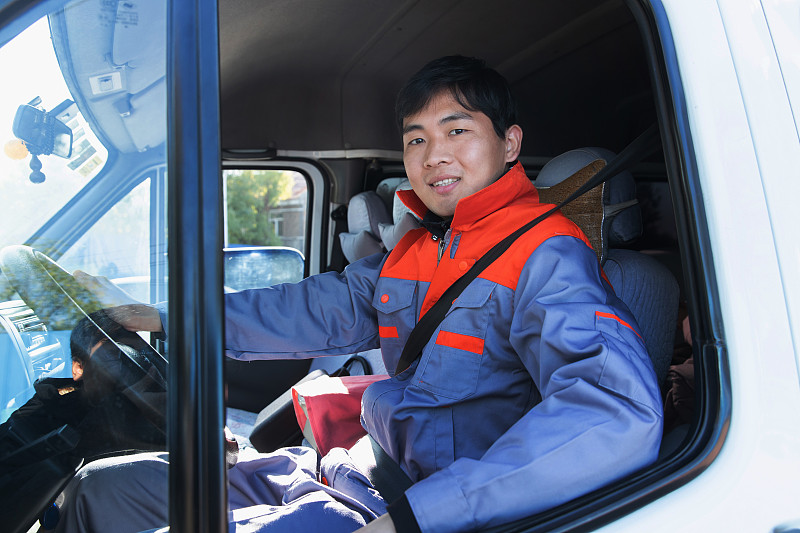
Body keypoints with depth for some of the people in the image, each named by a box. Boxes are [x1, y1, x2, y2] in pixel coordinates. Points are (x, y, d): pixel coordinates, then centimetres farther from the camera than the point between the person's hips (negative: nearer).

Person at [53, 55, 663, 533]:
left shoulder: (544, 255, -15)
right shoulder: (411, 252, 10)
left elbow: (623, 410, -31)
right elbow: (319, 309, 16)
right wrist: (168, 319, 14)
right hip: (343, 469, 8)